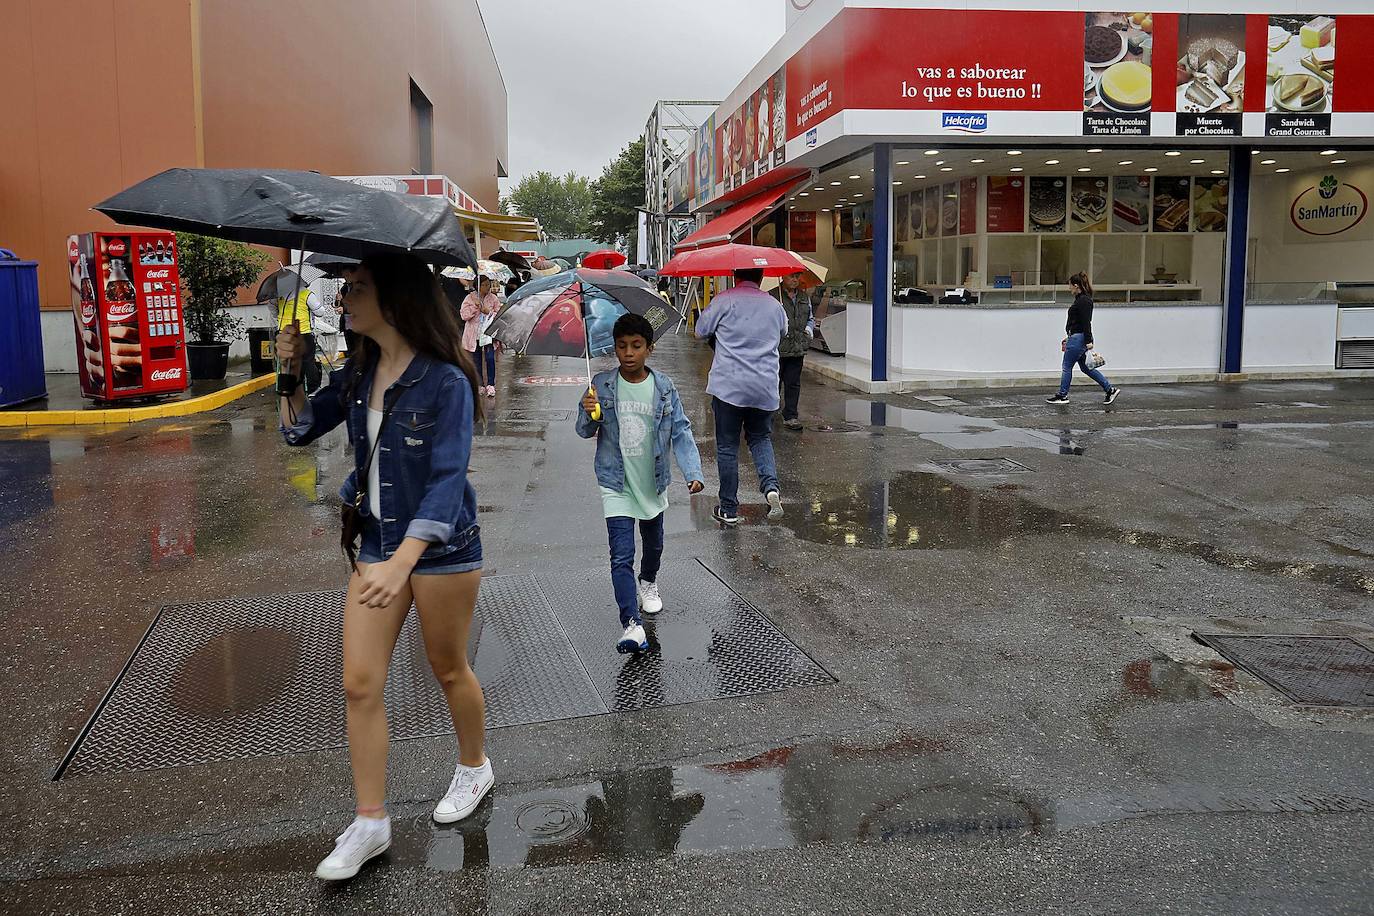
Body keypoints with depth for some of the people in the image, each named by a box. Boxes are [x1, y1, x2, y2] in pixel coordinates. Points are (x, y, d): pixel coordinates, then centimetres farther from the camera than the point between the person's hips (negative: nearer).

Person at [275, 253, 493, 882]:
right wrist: (291, 372, -9)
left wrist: (402, 563, -36)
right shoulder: (358, 373, 1)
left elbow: (447, 480, -27)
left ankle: (474, 766, 42)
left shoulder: (445, 381, -21)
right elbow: (299, 430, 9)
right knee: (359, 684, 4)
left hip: (441, 547, -6)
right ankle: (370, 822, 18)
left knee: (448, 669, 14)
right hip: (375, 542, 6)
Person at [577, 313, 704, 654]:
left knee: (654, 545, 24)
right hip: (616, 485, -2)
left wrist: (693, 472, -18)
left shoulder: (664, 388, -7)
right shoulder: (602, 385, -7)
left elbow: (681, 432, -6)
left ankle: (648, 582, 55)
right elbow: (585, 431, -1)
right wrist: (588, 413, -24)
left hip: (654, 483, 2)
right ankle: (632, 625, -14)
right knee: (621, 557, -12)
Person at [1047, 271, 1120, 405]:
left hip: (1079, 338, -10)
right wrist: (1068, 338, 25)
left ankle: (1062, 396, 12)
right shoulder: (1080, 299, 14)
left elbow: (1086, 322, -21)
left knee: (1067, 366, 1)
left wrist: (1088, 341, -23)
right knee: (1085, 367, 12)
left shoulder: (1084, 300, -17)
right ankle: (1110, 389, 14)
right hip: (1077, 338, 10)